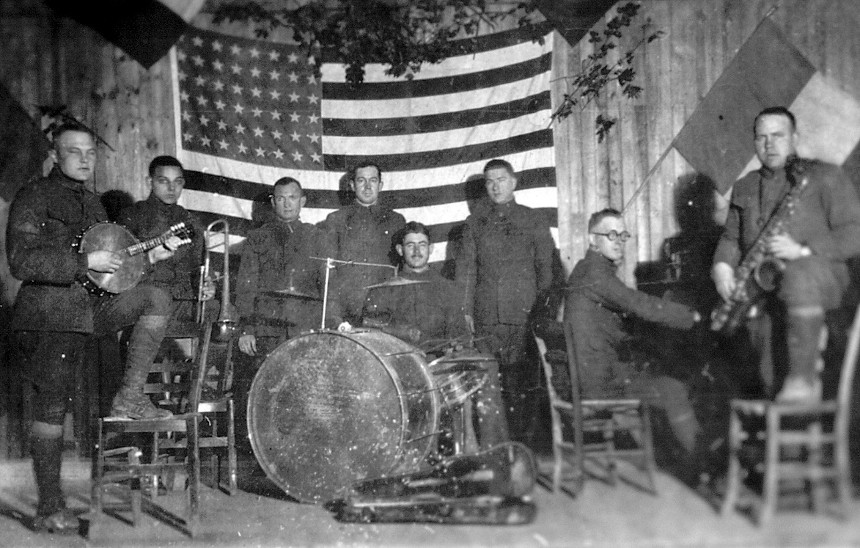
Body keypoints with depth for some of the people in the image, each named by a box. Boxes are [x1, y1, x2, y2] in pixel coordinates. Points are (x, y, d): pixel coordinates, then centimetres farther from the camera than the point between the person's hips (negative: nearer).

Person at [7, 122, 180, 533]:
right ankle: (49, 509, 6)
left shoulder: (91, 204, 18)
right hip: (48, 316, -7)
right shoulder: (32, 198, -5)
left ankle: (129, 397, -6)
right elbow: (21, 262, -16)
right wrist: (85, 263, -19)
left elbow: (112, 258, 23)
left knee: (156, 299, -10)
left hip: (89, 306, 7)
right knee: (52, 407, -4)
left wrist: (150, 255, 7)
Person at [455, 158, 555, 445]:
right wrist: (466, 309, 5)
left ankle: (524, 440, 4)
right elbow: (466, 268, 13)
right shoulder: (475, 222, 15)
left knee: (522, 380, -5)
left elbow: (546, 266, 7)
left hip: (525, 314, -2)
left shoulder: (533, 220, 9)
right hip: (487, 316, 2)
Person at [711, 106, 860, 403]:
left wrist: (802, 250, -17)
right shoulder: (744, 187, 20)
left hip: (818, 272, -5)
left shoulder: (824, 176, 5)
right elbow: (731, 238, 22)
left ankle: (803, 379, -35)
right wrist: (722, 265, -2)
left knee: (799, 277, -40)